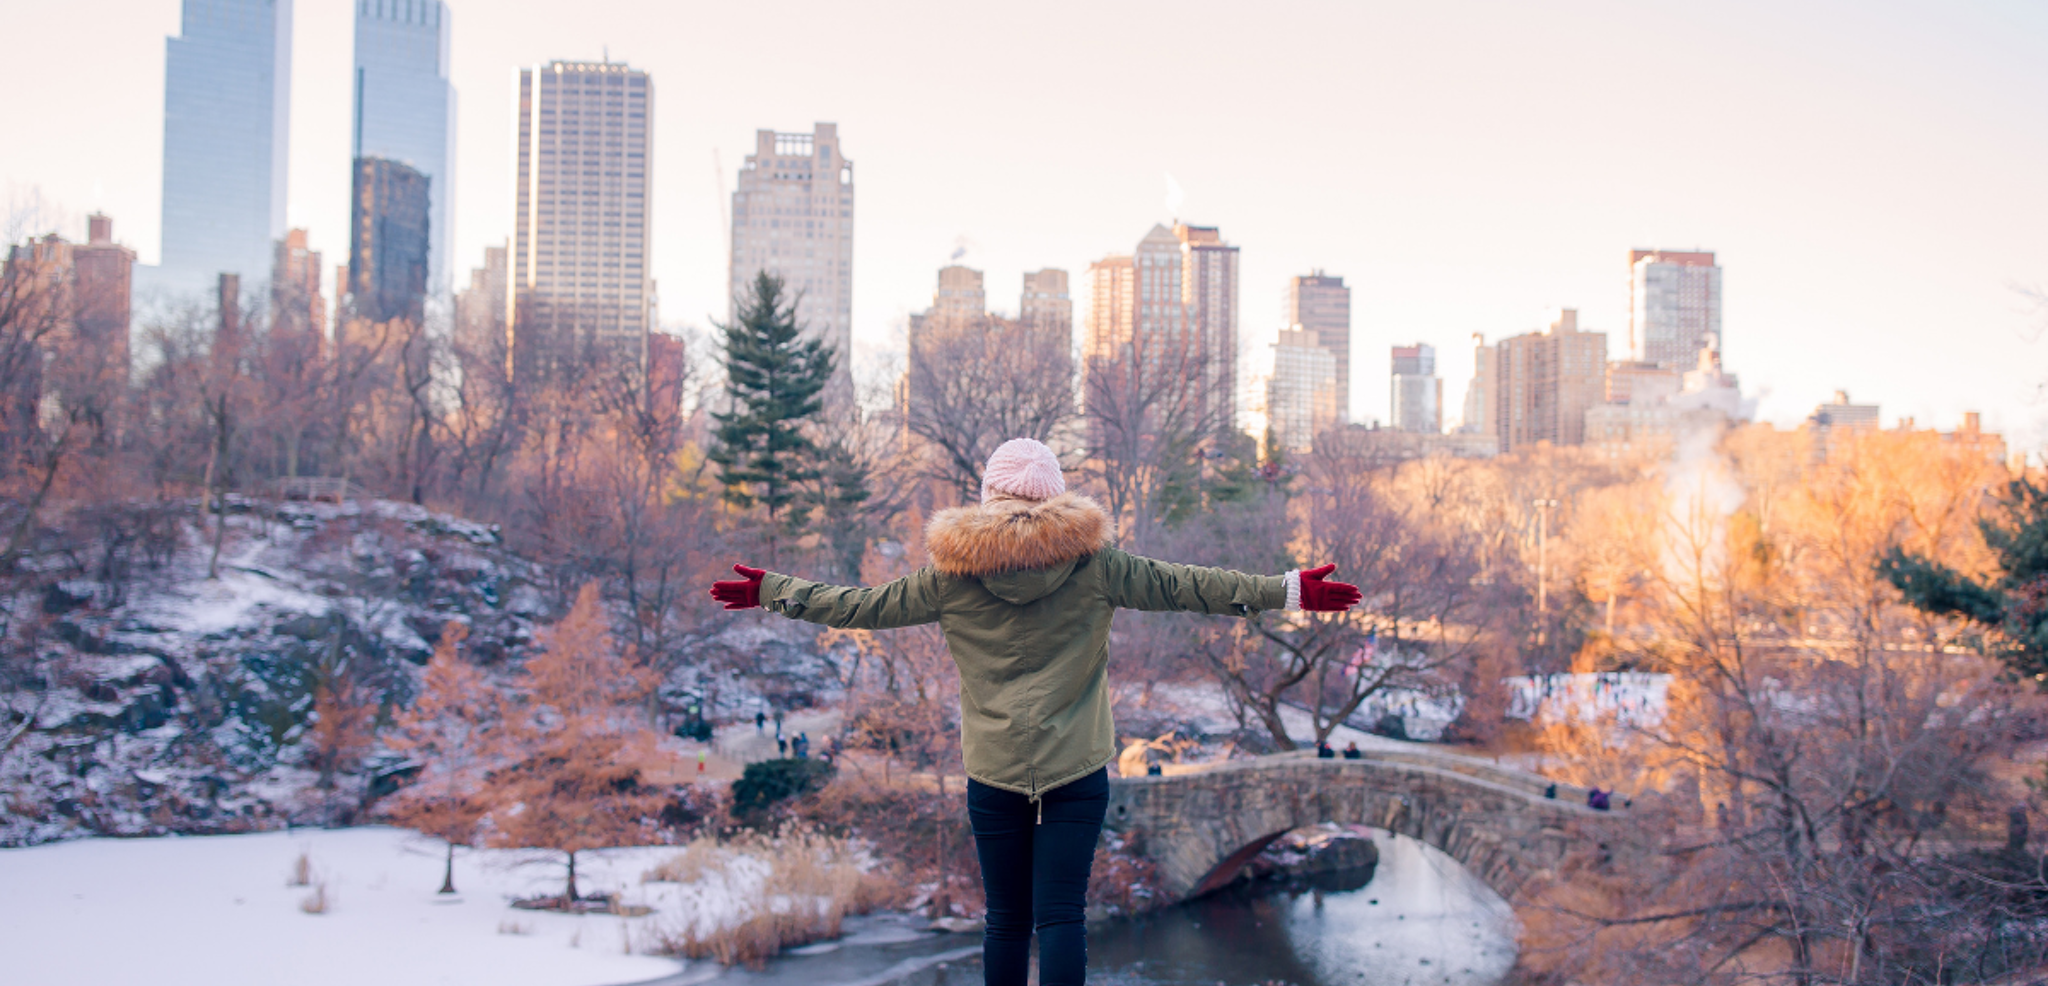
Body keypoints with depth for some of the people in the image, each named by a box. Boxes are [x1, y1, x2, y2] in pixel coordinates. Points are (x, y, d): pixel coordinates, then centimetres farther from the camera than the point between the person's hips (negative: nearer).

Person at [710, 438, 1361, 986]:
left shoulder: (953, 574, 0)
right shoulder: (1092, 564, -3)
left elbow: (865, 606, 8)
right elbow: (1185, 586, -2)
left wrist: (772, 592, 21)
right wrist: (1290, 591, 2)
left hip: (992, 772, 1)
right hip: (1077, 770, -1)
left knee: (1006, 921, 11)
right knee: (1062, 915, -1)